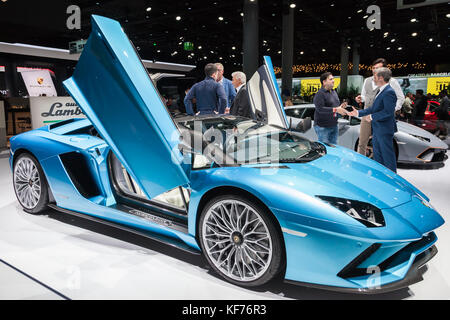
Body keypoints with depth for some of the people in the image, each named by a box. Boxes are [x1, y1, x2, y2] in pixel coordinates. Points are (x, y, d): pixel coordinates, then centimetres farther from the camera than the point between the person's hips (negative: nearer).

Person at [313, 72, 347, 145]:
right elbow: (320, 109, -25)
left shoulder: (334, 92, 16)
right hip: (323, 127, -8)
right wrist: (336, 109, -29)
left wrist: (340, 107, 3)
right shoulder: (320, 94, -13)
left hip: (334, 125, 8)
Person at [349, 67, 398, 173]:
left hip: (385, 130, -10)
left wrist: (372, 116, -18)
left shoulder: (389, 92, -17)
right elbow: (374, 108, 19)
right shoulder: (379, 91, 14)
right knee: (377, 155, 18)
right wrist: (358, 113, 16)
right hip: (377, 129, 10)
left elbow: (388, 112, -25)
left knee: (388, 155, -1)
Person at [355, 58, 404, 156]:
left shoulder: (392, 82, -2)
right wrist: (360, 99, 2)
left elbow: (400, 98, 2)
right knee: (362, 143, 7)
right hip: (367, 116, 5)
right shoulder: (367, 81, 13)